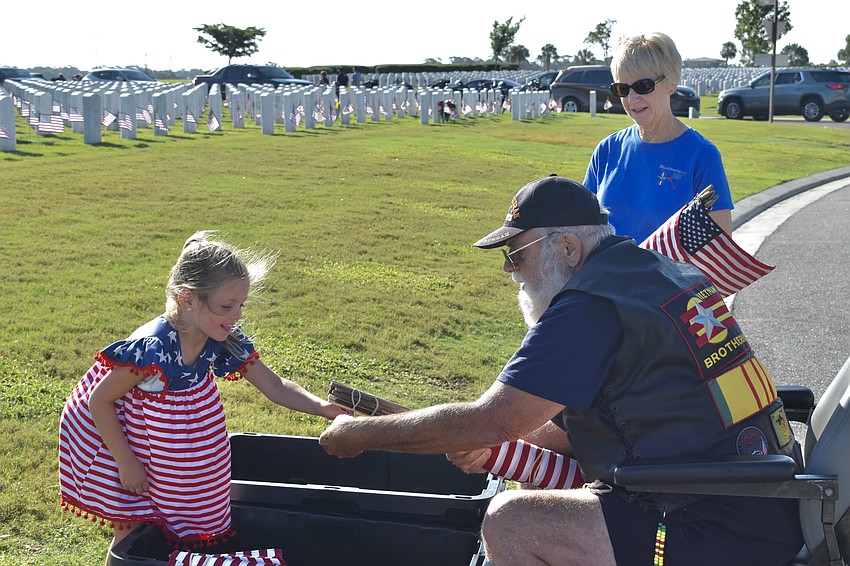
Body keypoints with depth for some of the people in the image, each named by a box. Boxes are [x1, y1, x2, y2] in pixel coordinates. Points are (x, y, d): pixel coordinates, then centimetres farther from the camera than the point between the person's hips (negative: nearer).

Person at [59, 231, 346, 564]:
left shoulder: (225, 341, -19)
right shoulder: (152, 349, -38)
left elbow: (274, 386, -12)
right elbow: (99, 400, -26)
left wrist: (324, 408, -26)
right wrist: (126, 462, -21)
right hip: (113, 430, -6)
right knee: (131, 526, 1)